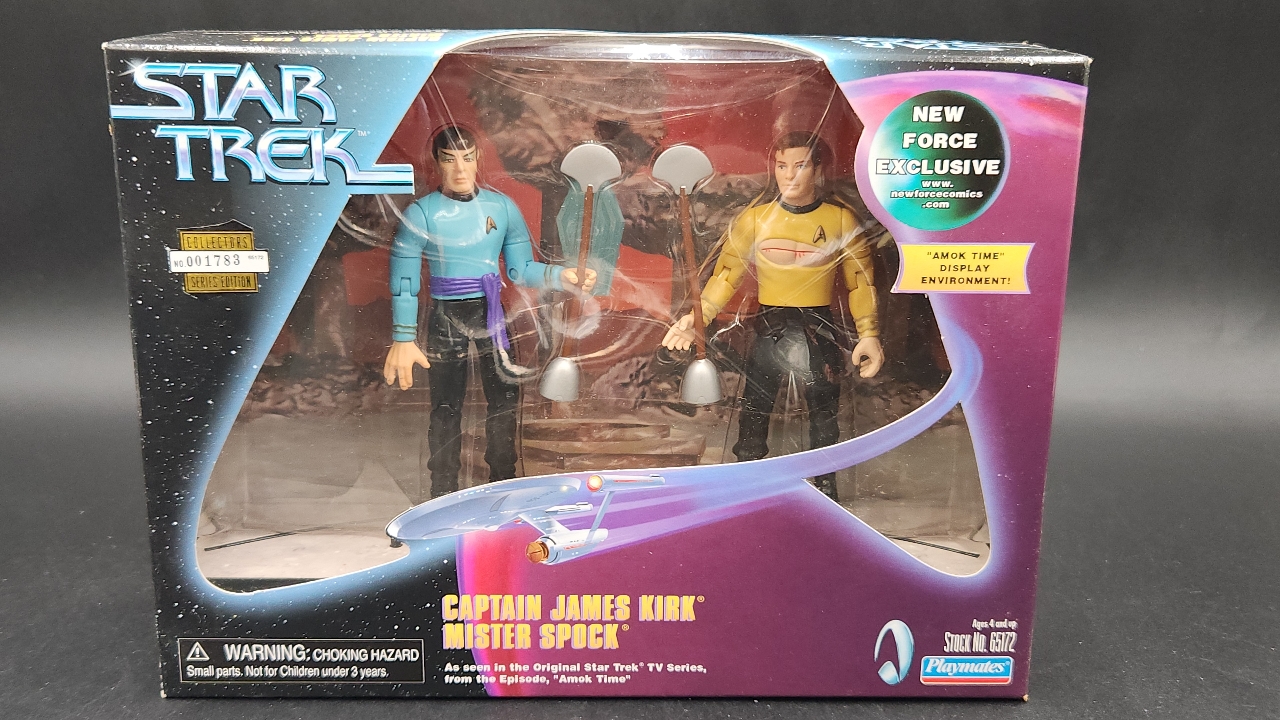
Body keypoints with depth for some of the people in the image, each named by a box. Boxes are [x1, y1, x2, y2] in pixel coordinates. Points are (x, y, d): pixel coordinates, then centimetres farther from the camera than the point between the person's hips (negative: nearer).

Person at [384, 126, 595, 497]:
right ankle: (444, 495, 23)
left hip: (491, 313, 2)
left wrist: (560, 275, -15)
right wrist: (403, 340, -11)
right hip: (445, 317, -2)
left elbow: (521, 269, 2)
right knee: (446, 409, 6)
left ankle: (504, 483, 28)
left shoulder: (502, 206, -1)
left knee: (504, 401, 8)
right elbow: (404, 283, -6)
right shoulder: (420, 213, -7)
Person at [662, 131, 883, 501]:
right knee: (754, 409, 4)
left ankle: (825, 483, 34)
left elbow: (860, 282, 0)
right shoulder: (754, 219, -2)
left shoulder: (842, 220, -2)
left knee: (824, 411, 14)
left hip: (820, 330, 0)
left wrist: (869, 334, -8)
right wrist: (698, 317, -16)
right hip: (770, 328, 0)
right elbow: (728, 274, -4)